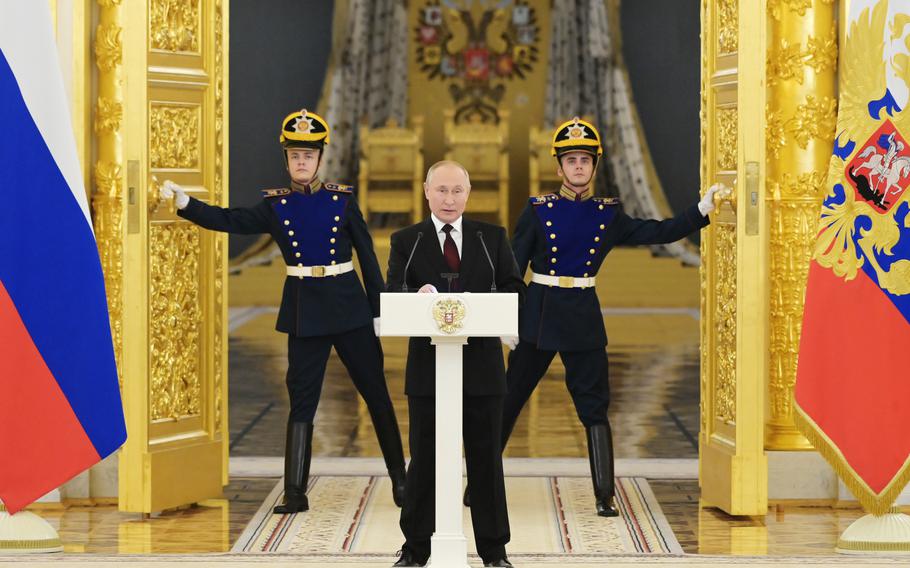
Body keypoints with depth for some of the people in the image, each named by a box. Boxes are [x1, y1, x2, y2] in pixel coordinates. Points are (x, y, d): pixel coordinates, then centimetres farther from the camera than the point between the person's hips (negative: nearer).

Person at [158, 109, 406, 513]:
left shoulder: (342, 199, 1)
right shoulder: (275, 205, 2)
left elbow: (367, 255, 2)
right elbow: (230, 221, -11)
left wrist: (378, 310, -1)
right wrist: (185, 203, -25)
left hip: (348, 304, 0)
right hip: (304, 309, 0)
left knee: (375, 392, 5)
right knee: (301, 399, 1)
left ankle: (399, 476, 18)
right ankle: (295, 493, 3)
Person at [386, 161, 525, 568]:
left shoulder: (492, 237, 7)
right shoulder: (406, 241, 5)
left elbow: (514, 289, 4)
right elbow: (391, 296, -4)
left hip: (482, 366, 1)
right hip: (428, 366, -1)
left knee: (486, 458, 6)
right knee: (424, 458, 5)